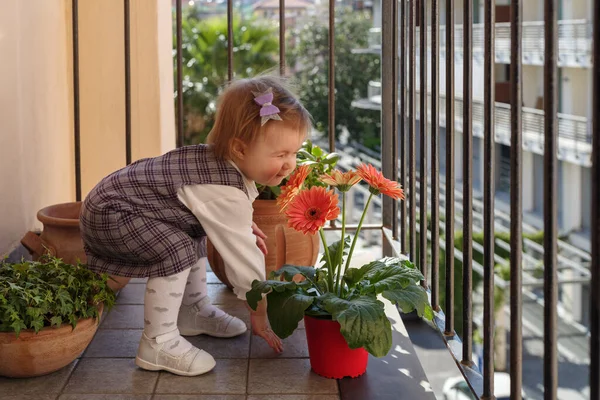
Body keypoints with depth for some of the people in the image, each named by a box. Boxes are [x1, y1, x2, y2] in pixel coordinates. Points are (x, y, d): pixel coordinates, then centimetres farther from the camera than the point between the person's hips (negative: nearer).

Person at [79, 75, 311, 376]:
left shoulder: (220, 159, -3)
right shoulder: (225, 194, -30)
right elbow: (242, 255, -22)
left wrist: (243, 224, 10)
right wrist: (259, 314, -10)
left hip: (124, 190, 10)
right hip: (108, 214, -10)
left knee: (197, 231, 21)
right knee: (176, 249, -27)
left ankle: (193, 312, 33)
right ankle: (157, 344, -16)